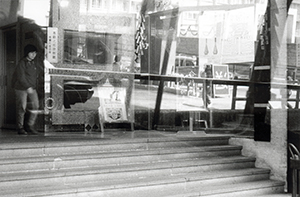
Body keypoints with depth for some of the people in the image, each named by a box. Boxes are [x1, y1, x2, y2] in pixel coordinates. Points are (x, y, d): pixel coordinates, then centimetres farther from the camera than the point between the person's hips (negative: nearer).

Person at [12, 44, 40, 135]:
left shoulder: (34, 63, 10)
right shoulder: (22, 63, -12)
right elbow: (21, 77, -19)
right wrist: (27, 87, -26)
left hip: (32, 89, 7)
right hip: (21, 89, -7)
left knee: (35, 107, 1)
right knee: (21, 108, -1)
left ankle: (30, 126, 14)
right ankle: (20, 128, 9)